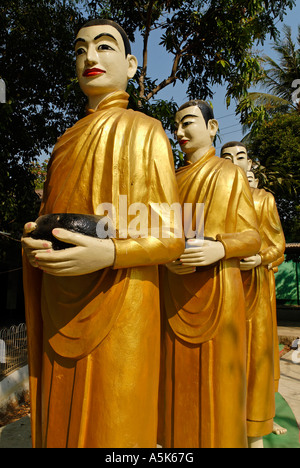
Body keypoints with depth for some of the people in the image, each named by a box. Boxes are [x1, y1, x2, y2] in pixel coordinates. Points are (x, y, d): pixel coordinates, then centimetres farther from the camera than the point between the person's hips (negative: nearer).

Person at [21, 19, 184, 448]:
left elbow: (172, 237, -6)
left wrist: (109, 253, -24)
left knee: (108, 424, 5)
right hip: (59, 312, 6)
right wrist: (35, 240, -1)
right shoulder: (69, 139, 17)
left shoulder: (143, 131, -1)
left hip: (116, 304, -5)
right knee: (61, 421, 14)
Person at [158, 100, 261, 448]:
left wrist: (220, 247, -23)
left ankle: (220, 437, 23)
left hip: (214, 288, -3)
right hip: (174, 291, 4)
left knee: (215, 372, 2)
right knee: (179, 372, 8)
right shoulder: (172, 180, 15)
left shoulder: (230, 175, 4)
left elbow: (252, 237, -2)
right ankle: (178, 438, 26)